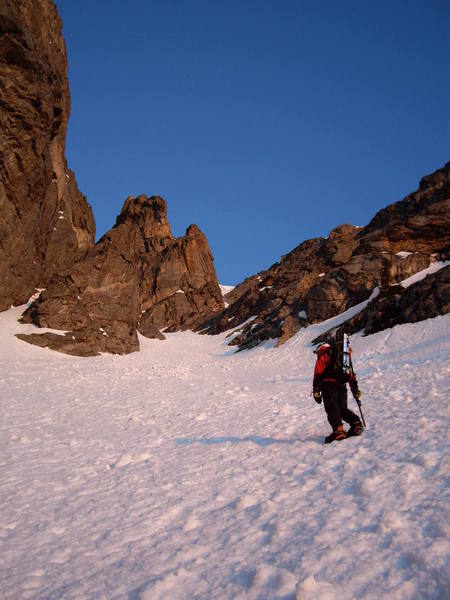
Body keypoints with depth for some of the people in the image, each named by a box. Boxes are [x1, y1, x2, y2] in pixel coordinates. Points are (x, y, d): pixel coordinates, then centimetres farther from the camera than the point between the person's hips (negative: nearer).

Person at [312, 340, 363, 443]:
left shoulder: (324, 357, 14)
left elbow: (318, 374, 0)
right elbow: (352, 376, 28)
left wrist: (316, 390, -4)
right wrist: (355, 390, 28)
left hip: (329, 385, -5)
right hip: (342, 386, 6)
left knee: (331, 408, -10)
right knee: (343, 408, 15)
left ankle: (339, 430, -27)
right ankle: (356, 423, -5)